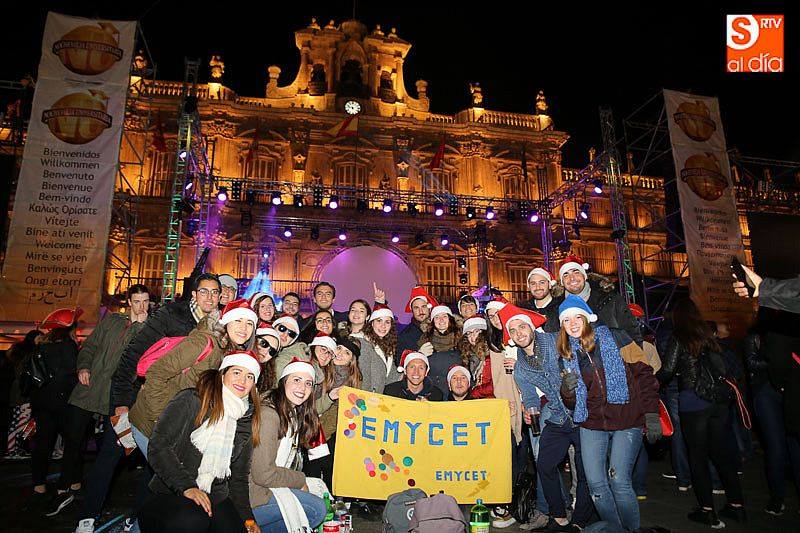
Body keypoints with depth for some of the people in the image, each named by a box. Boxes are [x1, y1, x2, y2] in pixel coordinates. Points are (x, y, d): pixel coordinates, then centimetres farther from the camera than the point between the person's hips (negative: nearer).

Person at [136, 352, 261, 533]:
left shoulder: (247, 422, 11)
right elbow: (158, 447, -10)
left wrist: (247, 517, 6)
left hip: (215, 498, 4)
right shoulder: (190, 401, -3)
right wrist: (186, 487, -18)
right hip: (171, 494, -4)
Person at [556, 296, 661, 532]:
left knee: (619, 480, -12)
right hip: (592, 423, 4)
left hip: (627, 420, -3)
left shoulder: (612, 338, -2)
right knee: (596, 483, -3)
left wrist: (651, 413, -8)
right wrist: (567, 389, -9)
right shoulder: (567, 354, 10)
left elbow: (644, 373, -3)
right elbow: (571, 404, 15)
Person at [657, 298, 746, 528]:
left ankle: (707, 511, 10)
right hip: (719, 399, 5)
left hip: (693, 402, -5)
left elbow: (667, 370, -12)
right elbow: (721, 367, 11)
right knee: (721, 451, 16)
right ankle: (737, 505, 23)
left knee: (698, 456, 5)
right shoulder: (708, 334, 8)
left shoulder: (679, 337, -8)